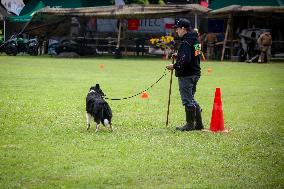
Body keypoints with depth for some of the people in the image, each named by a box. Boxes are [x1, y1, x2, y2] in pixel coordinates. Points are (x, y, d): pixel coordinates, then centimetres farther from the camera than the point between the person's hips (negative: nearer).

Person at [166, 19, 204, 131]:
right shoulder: (195, 40, 13)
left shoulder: (186, 43, -18)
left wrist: (174, 66, -15)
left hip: (186, 75, -10)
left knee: (187, 100, -3)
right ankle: (198, 123, 21)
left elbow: (185, 60, -26)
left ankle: (190, 124, 2)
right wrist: (178, 56, 19)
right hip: (195, 73, 10)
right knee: (191, 99, 18)